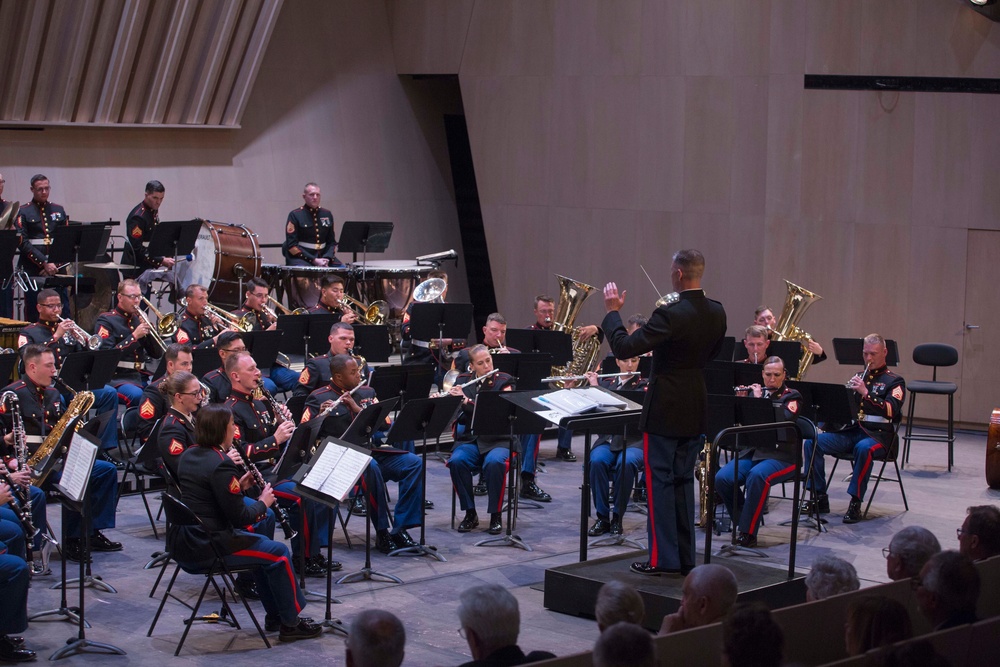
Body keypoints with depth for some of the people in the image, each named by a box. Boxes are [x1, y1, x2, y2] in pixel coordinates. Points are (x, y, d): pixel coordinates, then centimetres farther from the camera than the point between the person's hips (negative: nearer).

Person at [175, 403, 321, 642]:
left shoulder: (188, 456, 7)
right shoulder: (221, 465, -21)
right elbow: (240, 517, -19)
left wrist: (239, 487, 9)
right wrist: (263, 503, 0)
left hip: (185, 539, 10)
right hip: (207, 546, -10)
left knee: (263, 544, 25)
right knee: (278, 552, 3)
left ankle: (275, 616, 32)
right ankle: (290, 623, 13)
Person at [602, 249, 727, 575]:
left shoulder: (670, 315, -22)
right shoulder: (717, 313, 1)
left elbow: (623, 347, -21)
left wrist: (612, 312, -9)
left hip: (666, 409, -7)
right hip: (696, 408, 7)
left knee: (660, 481, 1)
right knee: (683, 481, 15)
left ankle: (664, 559, 2)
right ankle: (685, 558, 19)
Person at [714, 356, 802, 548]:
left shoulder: (792, 397, 4)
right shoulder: (755, 392, 16)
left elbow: (782, 421, -16)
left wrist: (759, 400, -11)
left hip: (781, 455, -5)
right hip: (753, 452, 5)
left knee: (757, 476, -38)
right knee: (722, 478, -24)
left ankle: (748, 534, -32)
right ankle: (744, 522, -5)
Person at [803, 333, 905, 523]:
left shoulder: (894, 381, 5)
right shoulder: (858, 378, 21)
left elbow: (890, 411, -12)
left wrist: (865, 393, -21)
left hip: (877, 434, -5)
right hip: (850, 430, 5)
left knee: (864, 449, -40)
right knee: (812, 442, -18)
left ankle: (855, 503, -30)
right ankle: (819, 497, -14)